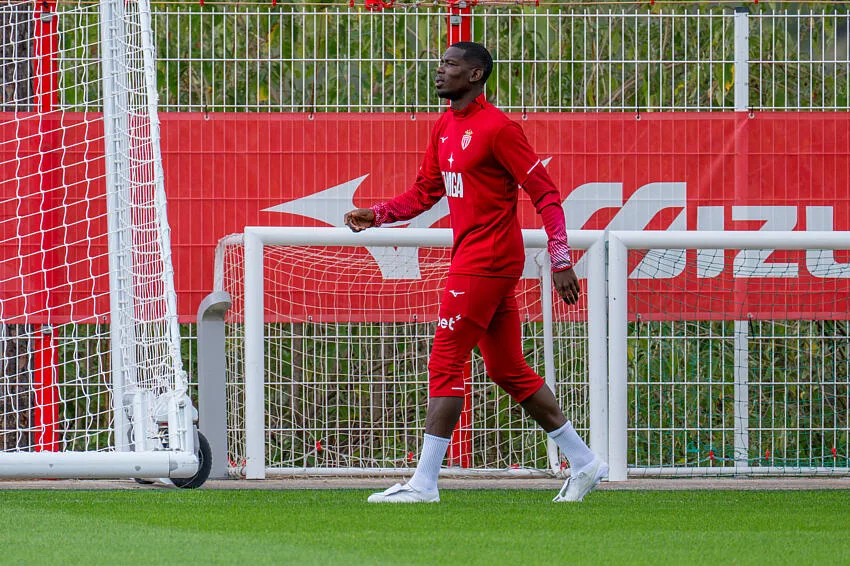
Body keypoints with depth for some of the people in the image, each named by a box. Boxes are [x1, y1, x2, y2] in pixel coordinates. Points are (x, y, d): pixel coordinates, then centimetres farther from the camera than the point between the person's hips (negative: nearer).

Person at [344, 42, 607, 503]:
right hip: (471, 256, 9)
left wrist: (561, 261, -17)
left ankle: (423, 483, -8)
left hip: (486, 261, -9)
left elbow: (545, 193, -13)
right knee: (508, 369, 13)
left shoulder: (496, 128, -14)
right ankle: (583, 462, 20)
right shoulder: (444, 128, 13)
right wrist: (377, 215, 6)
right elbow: (425, 192, 21)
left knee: (445, 364, -9)